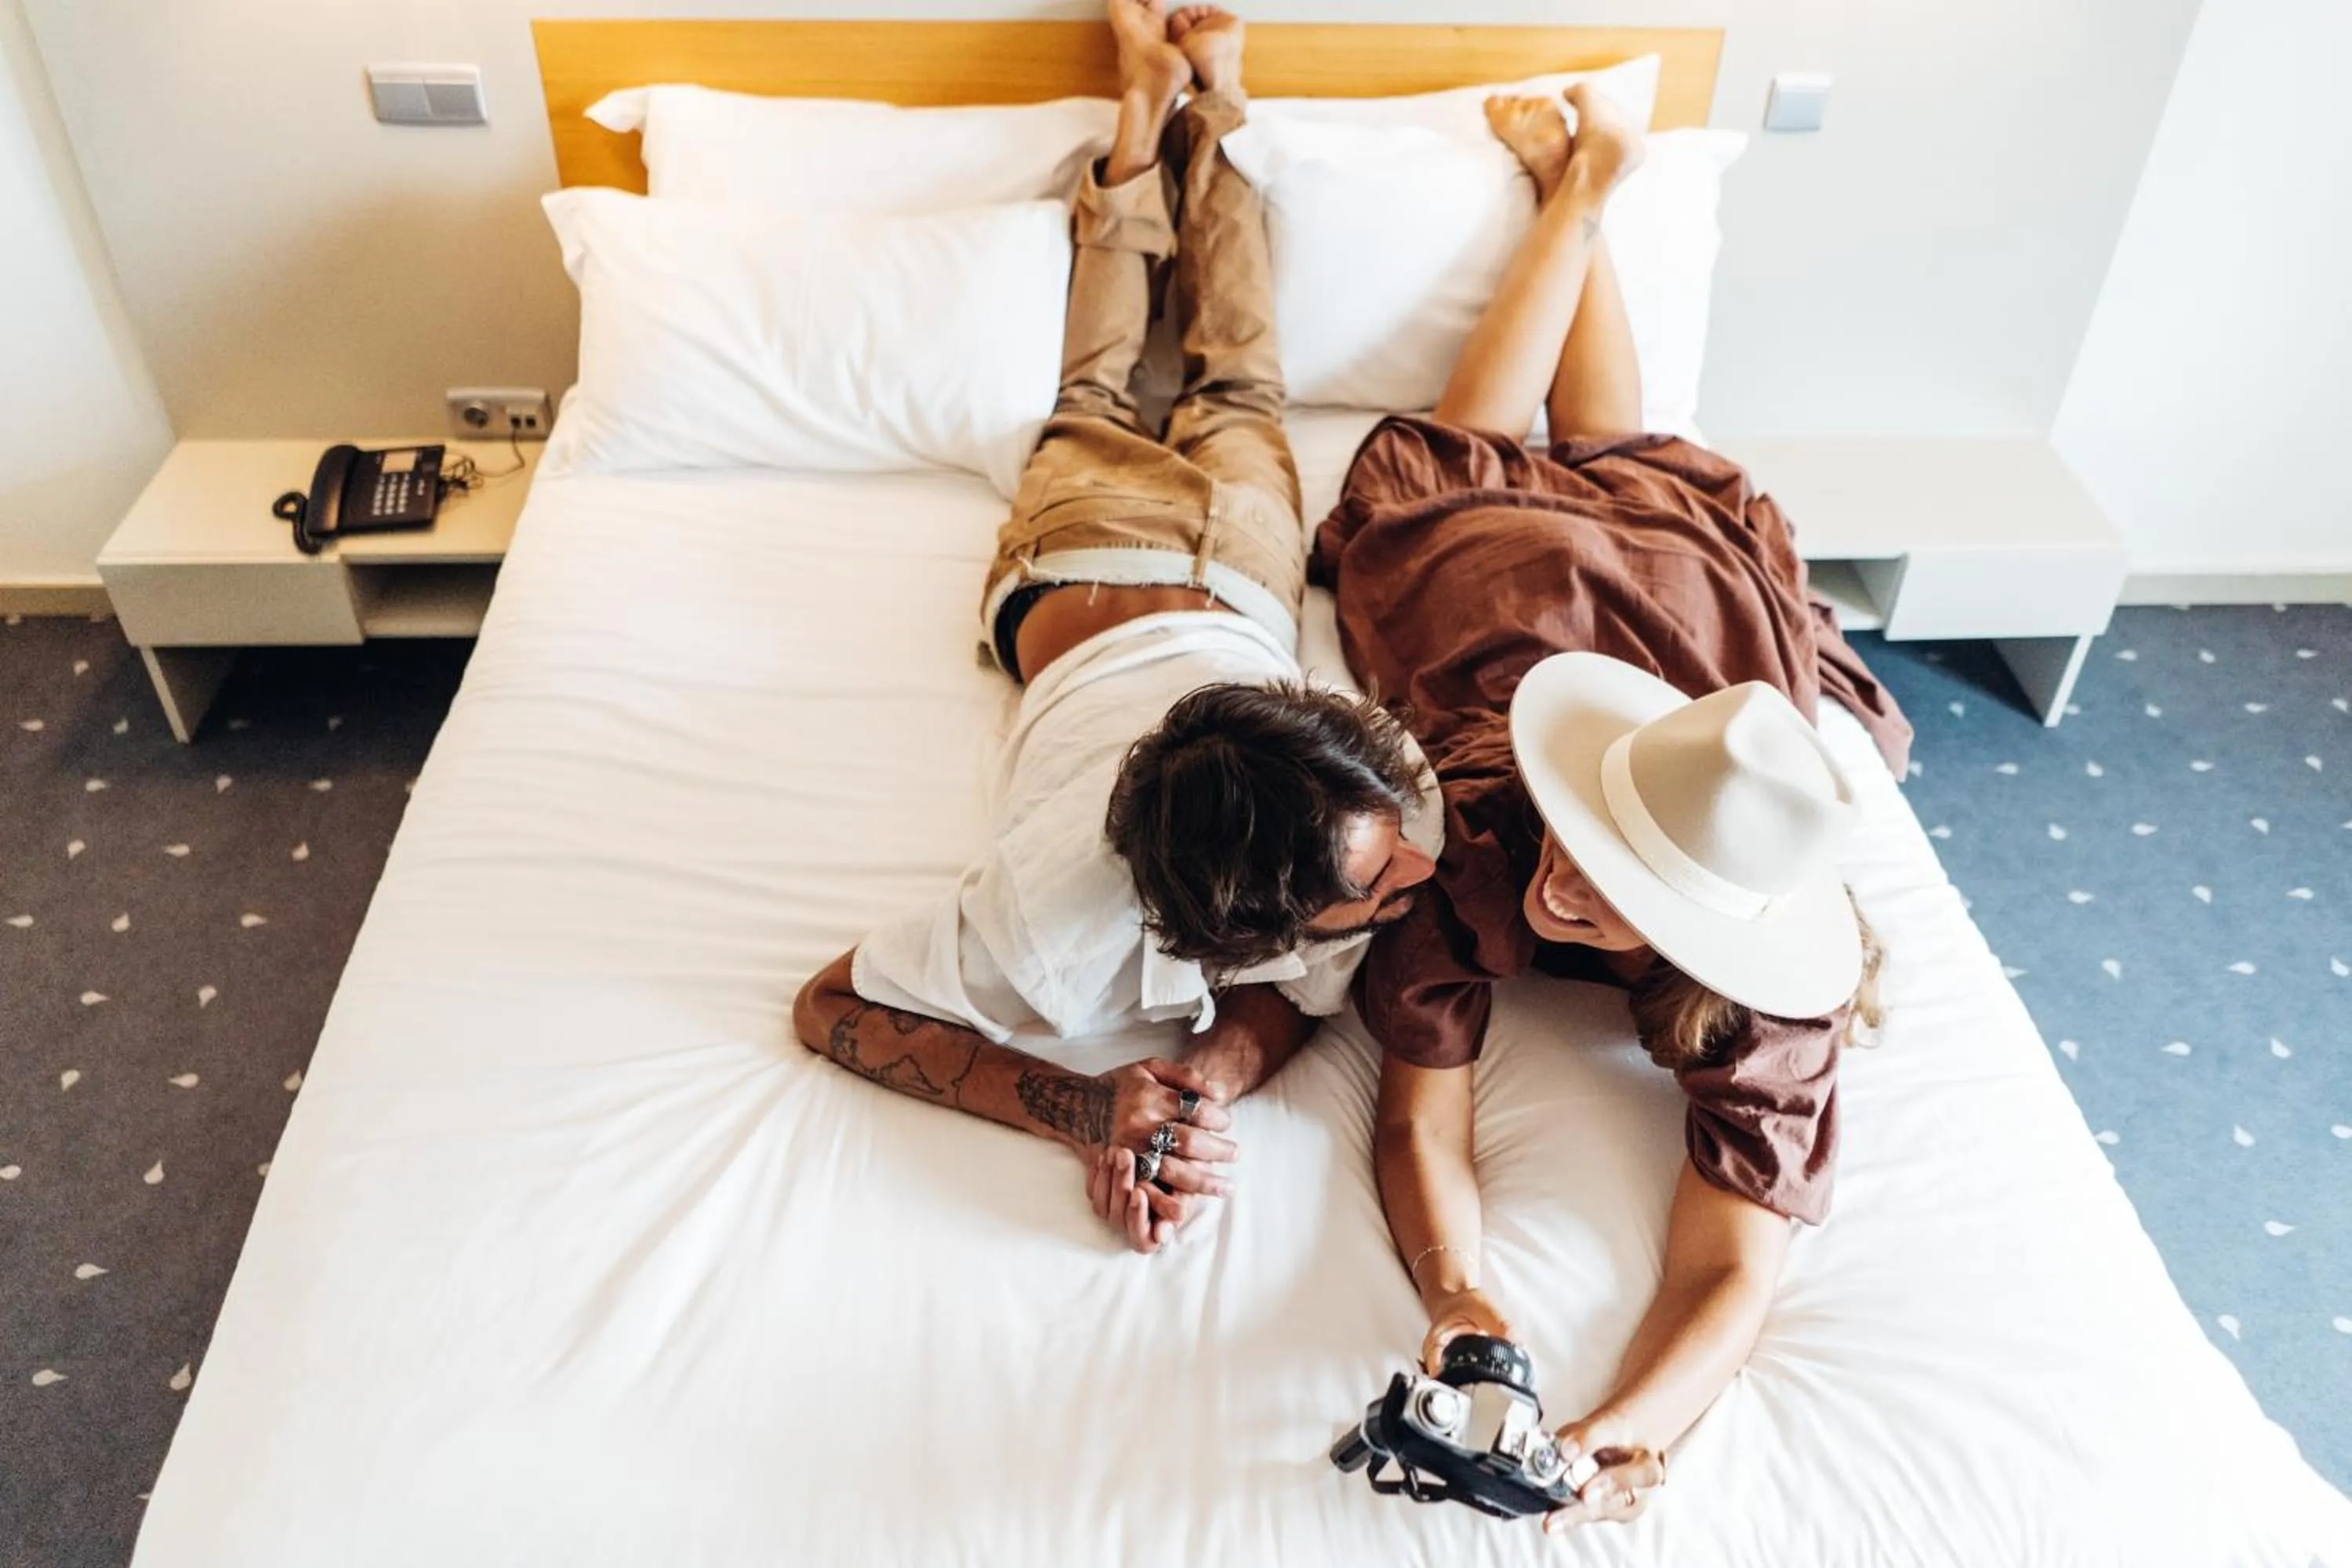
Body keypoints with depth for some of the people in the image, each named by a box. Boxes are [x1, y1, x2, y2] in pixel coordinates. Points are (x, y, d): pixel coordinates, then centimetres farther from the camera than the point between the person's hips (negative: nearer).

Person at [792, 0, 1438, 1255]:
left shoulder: (1377, 818, -42)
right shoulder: (1060, 917, -48)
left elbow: (1294, 989, -24)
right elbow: (831, 1009, -33)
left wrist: (1210, 1084, -48)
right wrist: (1083, 1109, -47)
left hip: (1226, 586, 1)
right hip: (1075, 565, 0)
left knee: (1234, 406, 34)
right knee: (1094, 418, 32)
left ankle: (1209, 106, 49)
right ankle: (1148, 109, 47)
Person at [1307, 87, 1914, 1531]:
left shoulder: (1772, 993, -43)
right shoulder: (1472, 829, -46)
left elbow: (1737, 1270, -44)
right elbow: (1422, 1125, -42)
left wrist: (1626, 1441, -64)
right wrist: (1460, 1298, -62)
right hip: (1493, 549, -1)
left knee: (1617, 457, 35)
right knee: (1488, 459, 34)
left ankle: (1592, 190, 50)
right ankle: (1579, 182, 48)